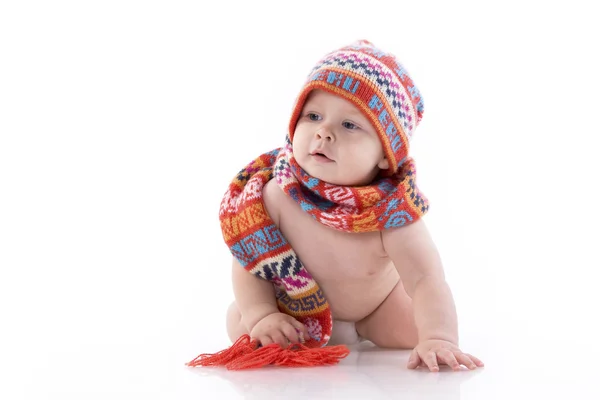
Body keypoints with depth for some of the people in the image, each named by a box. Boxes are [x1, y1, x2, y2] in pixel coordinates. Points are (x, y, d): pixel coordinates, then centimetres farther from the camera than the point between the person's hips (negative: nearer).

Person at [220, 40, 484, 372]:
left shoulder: (391, 210, -36)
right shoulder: (277, 195, -31)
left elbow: (425, 279, -43)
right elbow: (248, 259, -20)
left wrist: (437, 338, -59)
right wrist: (262, 315, -34)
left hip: (378, 303, 0)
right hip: (298, 303, 1)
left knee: (414, 332, -17)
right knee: (240, 324, -12)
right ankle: (340, 338, 9)